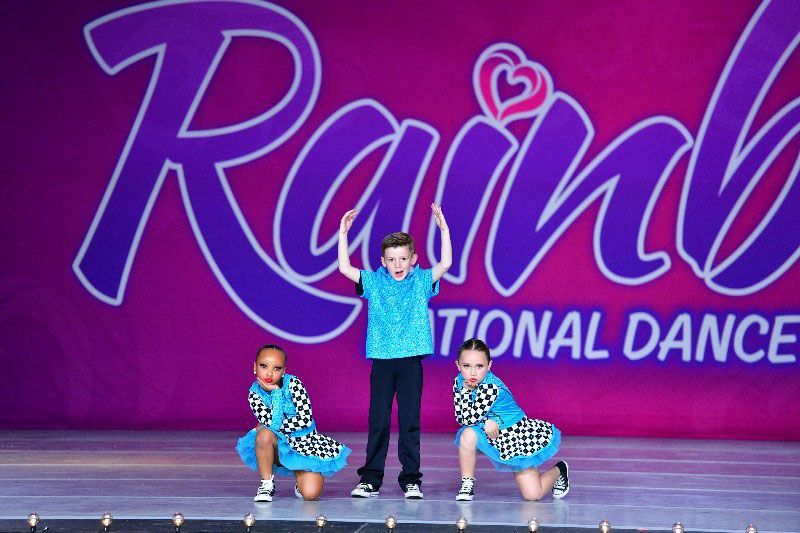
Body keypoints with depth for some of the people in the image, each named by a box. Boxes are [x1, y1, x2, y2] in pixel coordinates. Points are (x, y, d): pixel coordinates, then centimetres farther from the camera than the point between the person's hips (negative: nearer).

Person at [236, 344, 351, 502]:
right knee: (264, 434, -35)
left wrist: (271, 427, -19)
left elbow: (306, 419, -21)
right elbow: (271, 424, -25)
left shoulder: (292, 384, -15)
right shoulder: (254, 394, -11)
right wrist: (276, 392, -25)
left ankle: (300, 476, 18)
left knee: (310, 493, -20)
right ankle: (267, 484, -16)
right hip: (279, 444, 1)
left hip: (304, 444, -1)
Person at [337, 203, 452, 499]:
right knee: (378, 421, 3)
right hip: (381, 359, 1)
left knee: (410, 421, 2)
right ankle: (370, 479, 8)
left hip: (411, 359, -1)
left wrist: (443, 229, -12)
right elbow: (345, 268, 0)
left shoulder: (421, 281, 6)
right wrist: (343, 234, -4)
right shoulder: (374, 282, 8)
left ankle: (411, 480, 7)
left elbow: (445, 264, -7)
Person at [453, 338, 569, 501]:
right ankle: (467, 484, -8)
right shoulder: (460, 381, -10)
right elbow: (460, 418, -11)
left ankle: (558, 471, 25)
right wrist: (487, 421, -24)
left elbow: (470, 419, -32)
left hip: (517, 437, -6)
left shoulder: (491, 387, -32)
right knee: (467, 435, -29)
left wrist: (466, 390, -30)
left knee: (533, 495, -8)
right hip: (494, 439, 6)